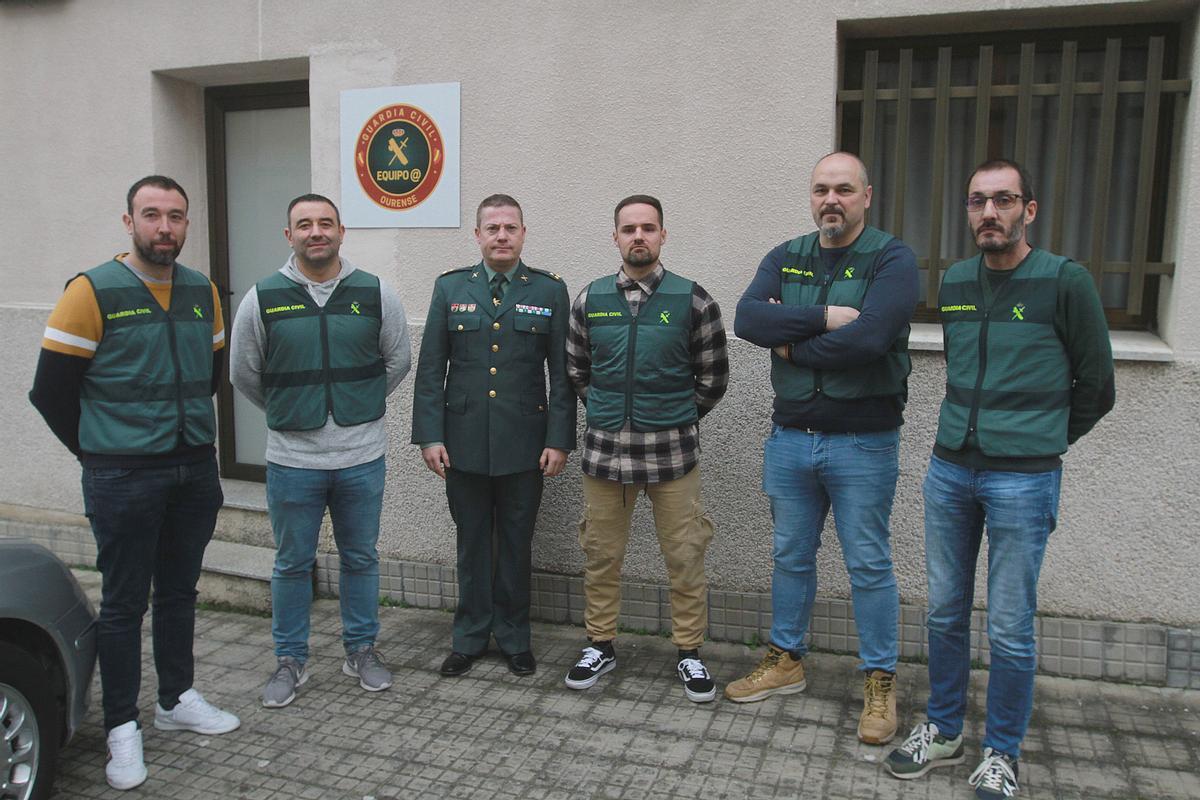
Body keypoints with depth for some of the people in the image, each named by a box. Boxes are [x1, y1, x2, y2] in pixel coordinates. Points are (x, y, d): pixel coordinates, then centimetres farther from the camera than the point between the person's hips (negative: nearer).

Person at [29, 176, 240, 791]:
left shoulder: (203, 293, 5)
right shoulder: (92, 292, -10)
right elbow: (51, 390, -7)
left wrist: (189, 436, 15)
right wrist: (100, 451, 2)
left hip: (195, 471, 5)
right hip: (124, 480, -5)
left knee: (179, 591, 16)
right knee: (124, 602, 6)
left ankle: (177, 700, 33)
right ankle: (122, 727, 20)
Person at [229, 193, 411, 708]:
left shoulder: (376, 294, -2)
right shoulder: (262, 299, -4)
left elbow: (398, 361, 10)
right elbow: (244, 374, 8)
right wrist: (287, 413, 12)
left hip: (362, 457, 1)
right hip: (292, 458, 0)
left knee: (361, 559, 13)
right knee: (292, 564, 12)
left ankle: (361, 650, 30)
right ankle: (290, 660, 28)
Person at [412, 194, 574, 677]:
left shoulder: (550, 291, 1)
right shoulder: (450, 288, 5)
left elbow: (562, 373, 0)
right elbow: (430, 369, 3)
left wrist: (559, 439, -6)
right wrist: (430, 435, -4)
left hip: (523, 444, -1)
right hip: (464, 441, 1)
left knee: (517, 543, 10)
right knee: (472, 542, 12)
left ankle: (513, 637, 26)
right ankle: (470, 636, 27)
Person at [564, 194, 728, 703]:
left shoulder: (691, 300, -3)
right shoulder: (590, 299, 4)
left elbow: (713, 376, 4)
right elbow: (576, 369, 15)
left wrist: (679, 419, 7)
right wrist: (608, 412, 11)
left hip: (671, 453, -2)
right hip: (604, 451, 2)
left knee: (685, 559, 6)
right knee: (600, 556, 12)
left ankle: (688, 652, 24)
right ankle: (600, 646, 30)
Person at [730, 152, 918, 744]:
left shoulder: (892, 259, -8)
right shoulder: (785, 258, 7)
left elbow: (869, 337, -26)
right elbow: (747, 318, -12)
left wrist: (791, 343, -13)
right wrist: (824, 317, -21)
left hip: (863, 444, -4)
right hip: (789, 438, 5)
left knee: (868, 566, 7)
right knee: (790, 556, 16)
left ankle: (880, 682, 22)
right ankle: (785, 661, 33)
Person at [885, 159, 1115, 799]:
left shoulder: (1065, 282, -7)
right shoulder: (953, 284, 8)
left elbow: (1096, 389, 1)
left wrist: (1040, 443, 8)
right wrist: (968, 436, 15)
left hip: (1022, 481, -4)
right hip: (949, 471, 5)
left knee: (1010, 629, 4)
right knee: (945, 613, 13)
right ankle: (942, 732, 30)